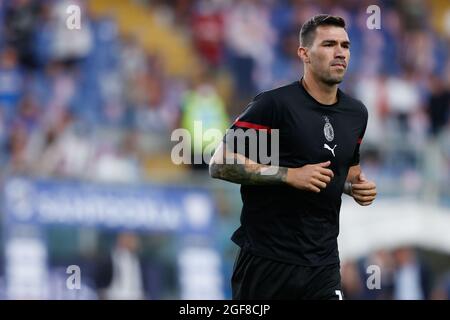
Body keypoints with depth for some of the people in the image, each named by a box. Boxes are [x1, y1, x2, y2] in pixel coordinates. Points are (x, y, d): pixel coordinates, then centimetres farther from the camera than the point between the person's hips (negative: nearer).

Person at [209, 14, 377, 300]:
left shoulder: (357, 113, 10)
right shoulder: (275, 104, -10)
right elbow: (220, 164, -13)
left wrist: (358, 186, 4)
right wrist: (290, 175, -20)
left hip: (324, 263, 5)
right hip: (267, 261, -5)